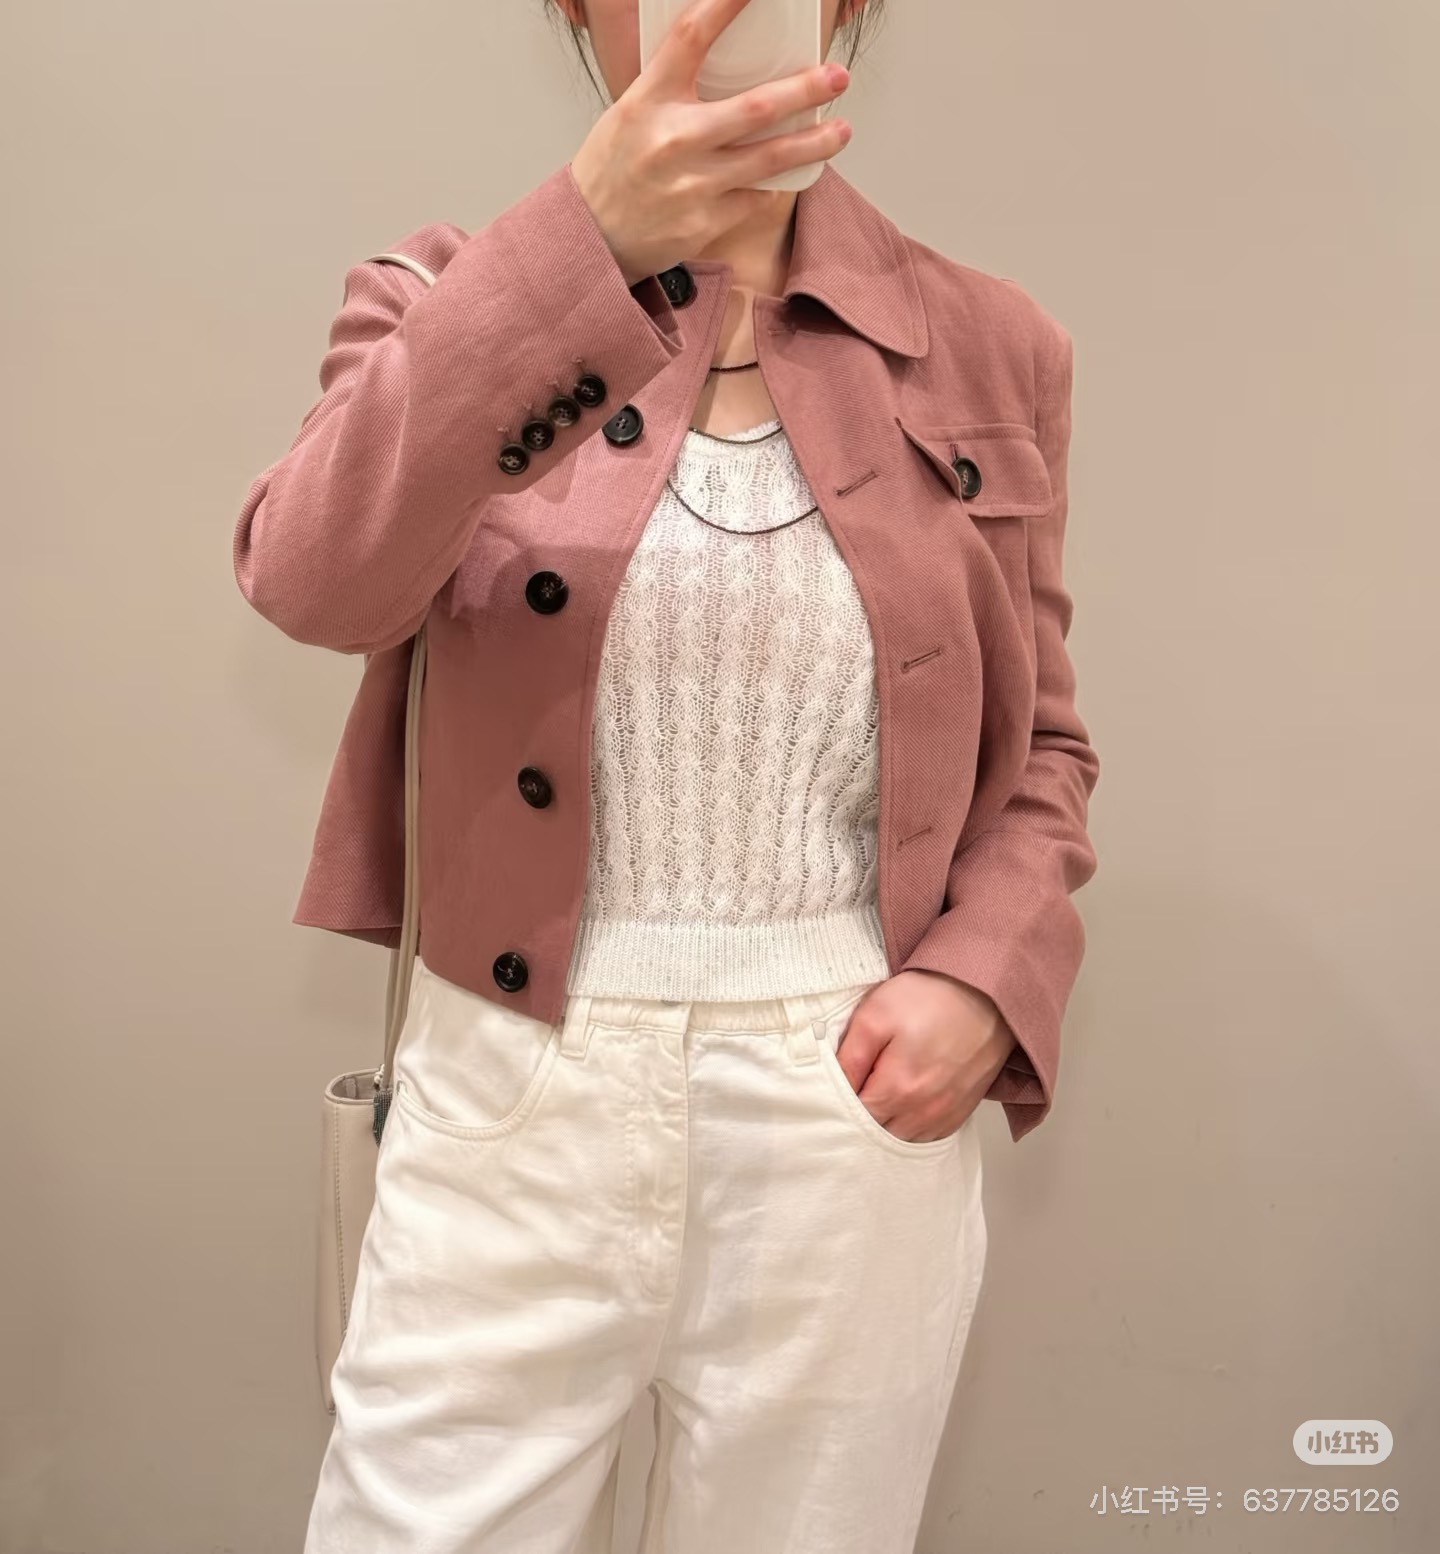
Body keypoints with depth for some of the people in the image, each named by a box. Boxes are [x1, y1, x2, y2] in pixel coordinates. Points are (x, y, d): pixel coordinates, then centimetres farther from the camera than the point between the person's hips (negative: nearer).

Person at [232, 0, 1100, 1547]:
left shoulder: (986, 347, 3)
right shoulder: (457, 299, 1)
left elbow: (1039, 750, 9)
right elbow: (312, 583, -19)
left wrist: (983, 978, -8)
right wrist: (581, 240, -27)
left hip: (850, 1127, 2)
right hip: (516, 1102, 0)